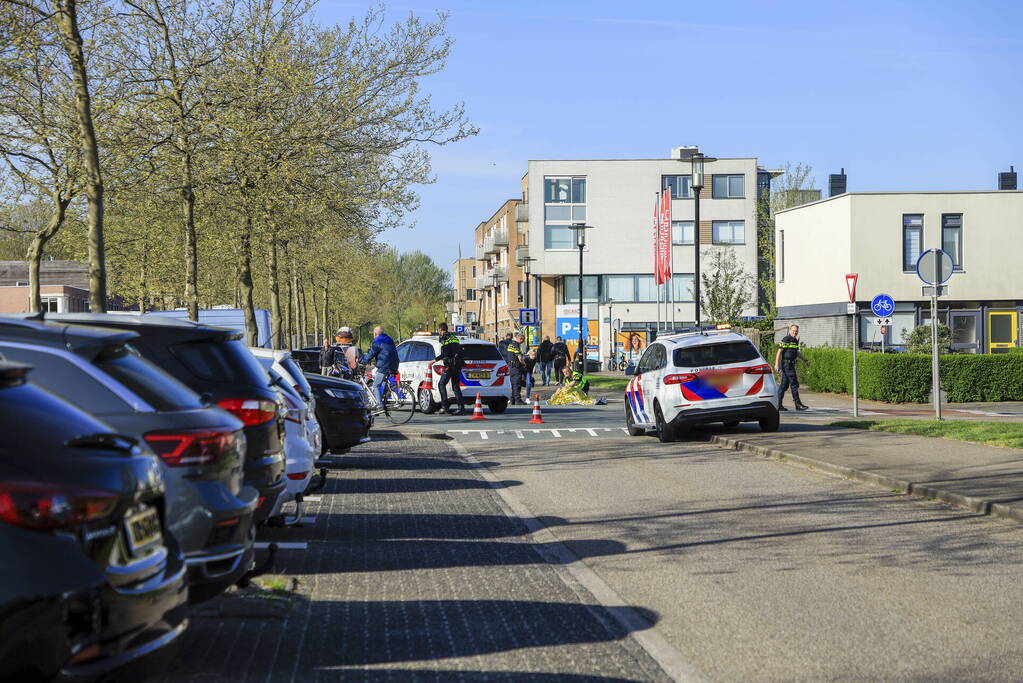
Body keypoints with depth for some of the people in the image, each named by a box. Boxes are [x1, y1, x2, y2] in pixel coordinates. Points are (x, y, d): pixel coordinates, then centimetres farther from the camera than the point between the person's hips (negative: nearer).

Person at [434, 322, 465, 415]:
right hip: (458, 364, 8)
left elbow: (444, 354, -14)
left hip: (450, 365, -8)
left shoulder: (444, 338, -7)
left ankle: (444, 406, -9)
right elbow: (459, 351, 20)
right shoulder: (454, 337, 19)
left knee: (442, 384, 0)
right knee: (456, 386, 8)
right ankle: (461, 407, -1)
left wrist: (435, 360, -2)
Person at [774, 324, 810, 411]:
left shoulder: (795, 340, 15)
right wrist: (776, 365, -20)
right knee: (794, 384, -7)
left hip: (791, 364, 9)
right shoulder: (786, 340, -12)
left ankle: (778, 404, 10)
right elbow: (779, 352, -15)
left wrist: (804, 360, 28)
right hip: (786, 364, -9)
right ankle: (798, 404, -3)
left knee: (784, 384, 8)